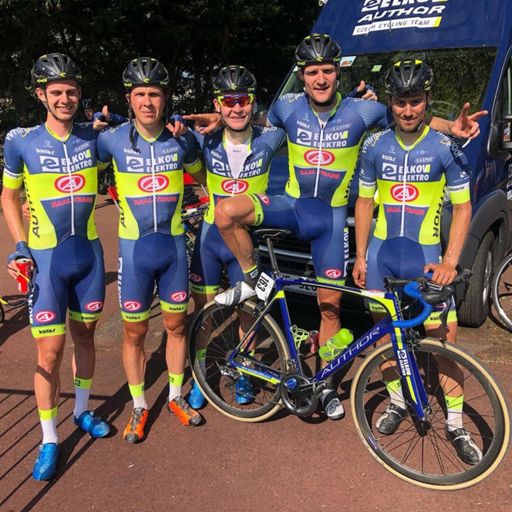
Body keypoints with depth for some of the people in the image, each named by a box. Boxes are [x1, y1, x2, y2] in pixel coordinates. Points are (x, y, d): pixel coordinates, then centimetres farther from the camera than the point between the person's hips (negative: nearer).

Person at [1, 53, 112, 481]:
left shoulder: (94, 137, -1)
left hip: (88, 253, 3)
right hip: (46, 257, -2)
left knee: (84, 334, 16)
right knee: (50, 351, -2)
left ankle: (82, 410, 37)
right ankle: (49, 440, 16)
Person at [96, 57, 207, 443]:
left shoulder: (182, 140, -3)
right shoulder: (113, 140, -9)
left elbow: (201, 176, 15)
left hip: (174, 244, 2)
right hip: (134, 249, -1)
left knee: (177, 325, 13)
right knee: (135, 333, 8)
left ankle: (176, 396, 33)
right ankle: (139, 408, 27)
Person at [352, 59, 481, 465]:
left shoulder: (445, 149, -4)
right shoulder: (375, 146, 4)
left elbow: (462, 207, -3)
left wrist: (449, 263, -13)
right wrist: (361, 256, 5)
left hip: (425, 255, -3)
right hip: (382, 253, 3)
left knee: (443, 340, -6)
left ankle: (456, 424, 9)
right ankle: (398, 401, 31)